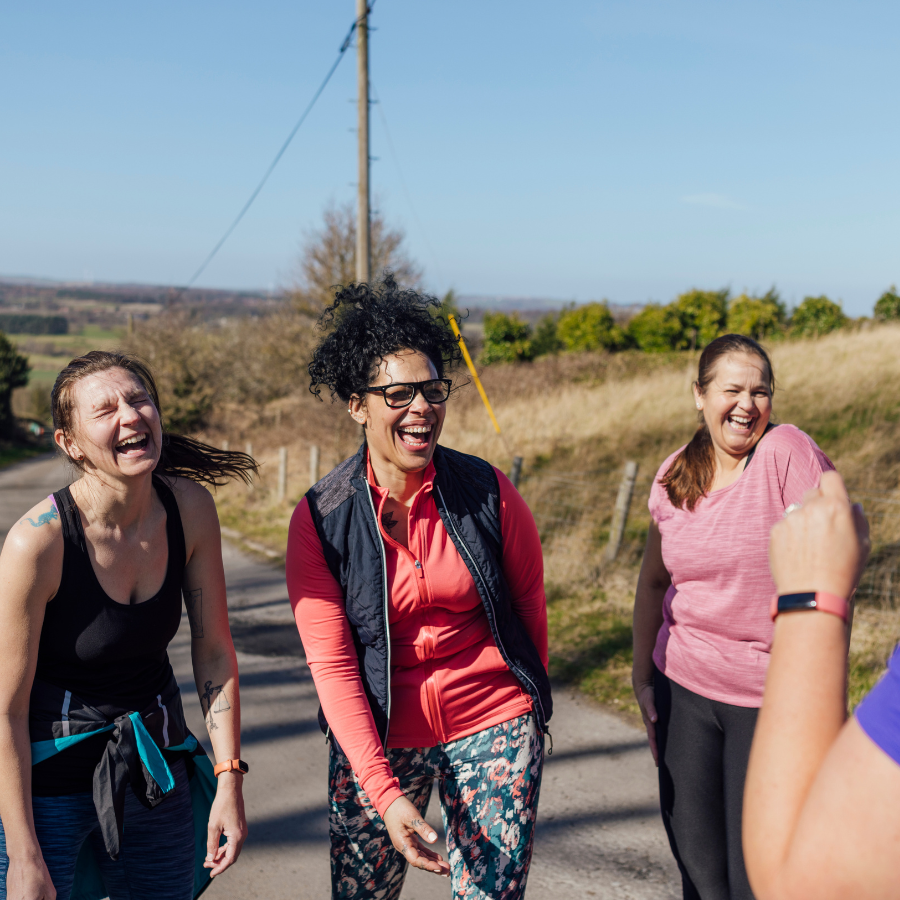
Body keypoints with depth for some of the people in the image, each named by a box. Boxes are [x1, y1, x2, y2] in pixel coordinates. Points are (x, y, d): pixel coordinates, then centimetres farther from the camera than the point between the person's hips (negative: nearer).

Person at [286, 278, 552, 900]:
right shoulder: (321, 520, -11)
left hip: (493, 729, 0)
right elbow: (331, 664, -12)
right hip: (376, 739, 1)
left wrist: (530, 711, 17)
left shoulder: (488, 492, -10)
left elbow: (529, 603, 5)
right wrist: (385, 793, -18)